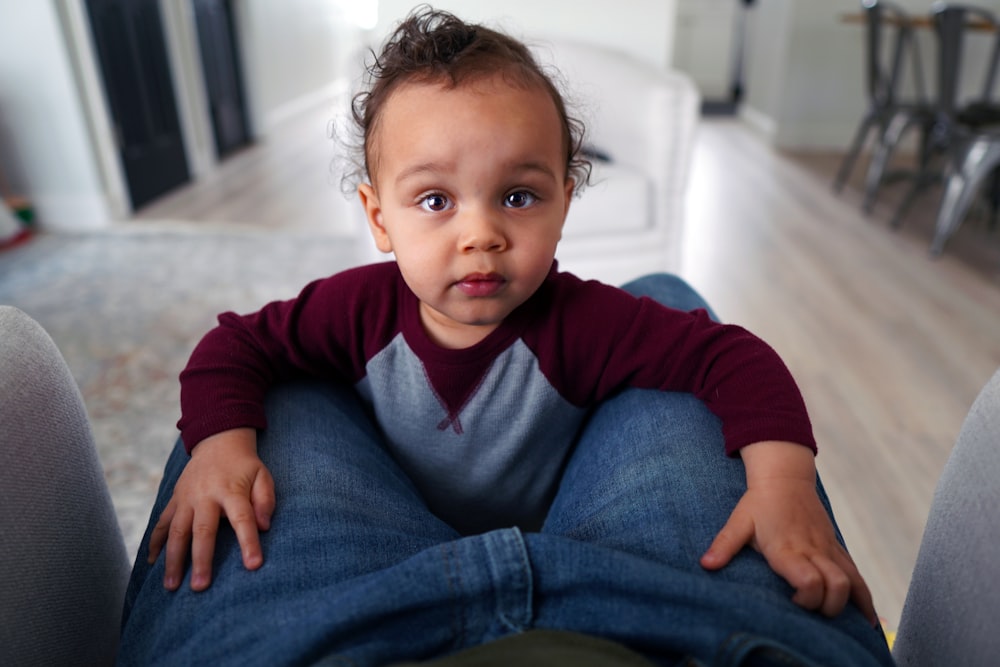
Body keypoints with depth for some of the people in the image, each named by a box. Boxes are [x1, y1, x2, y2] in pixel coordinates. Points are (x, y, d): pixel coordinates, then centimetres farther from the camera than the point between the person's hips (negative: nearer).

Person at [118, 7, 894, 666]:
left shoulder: (580, 324, -27)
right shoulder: (360, 309, -22)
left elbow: (736, 356, -27)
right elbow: (232, 346, -14)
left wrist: (783, 479, -41)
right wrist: (220, 443, -32)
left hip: (563, 548, 0)